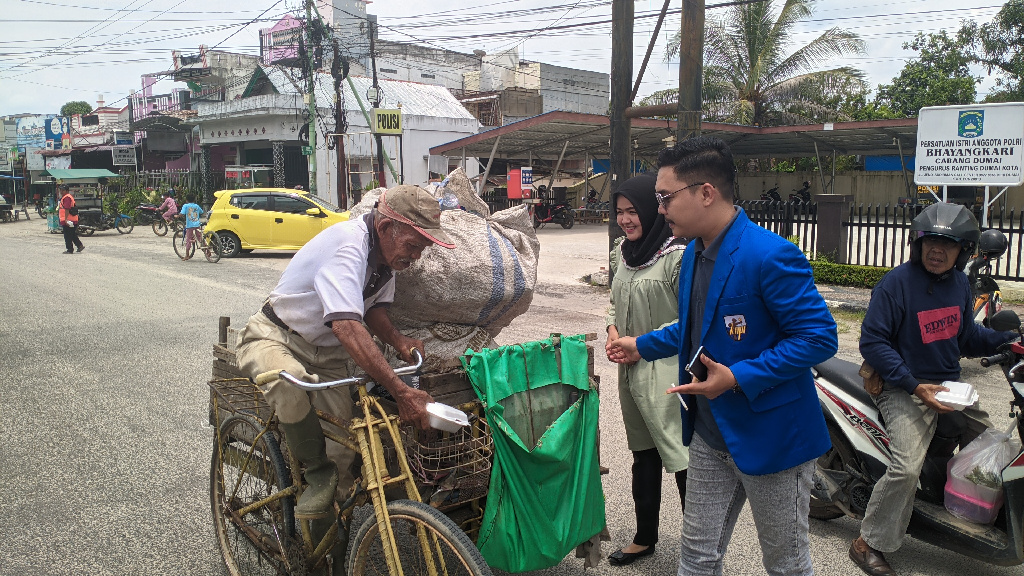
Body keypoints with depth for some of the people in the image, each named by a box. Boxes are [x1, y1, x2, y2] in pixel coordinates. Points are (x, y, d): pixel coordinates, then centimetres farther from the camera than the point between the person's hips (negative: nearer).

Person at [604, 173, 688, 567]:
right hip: (631, 372, 8)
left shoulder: (677, 255, -14)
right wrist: (613, 330, 2)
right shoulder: (622, 253, 10)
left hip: (668, 373, -8)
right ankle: (645, 538, 35)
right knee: (644, 457, 20)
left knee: (685, 462, -4)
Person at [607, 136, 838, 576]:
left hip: (770, 436, -7)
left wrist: (738, 378, -28)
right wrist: (642, 346, 22)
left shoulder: (770, 255, -24)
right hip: (709, 434, 8)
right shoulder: (694, 253, 5)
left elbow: (819, 337, -24)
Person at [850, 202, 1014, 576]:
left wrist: (1007, 339, 2)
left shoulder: (959, 283, 8)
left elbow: (965, 336, 19)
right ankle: (869, 543, -5)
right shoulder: (896, 283, -15)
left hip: (949, 384, 8)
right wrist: (915, 387, -22)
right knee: (908, 468, -22)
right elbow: (872, 341, -18)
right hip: (904, 390, -8)